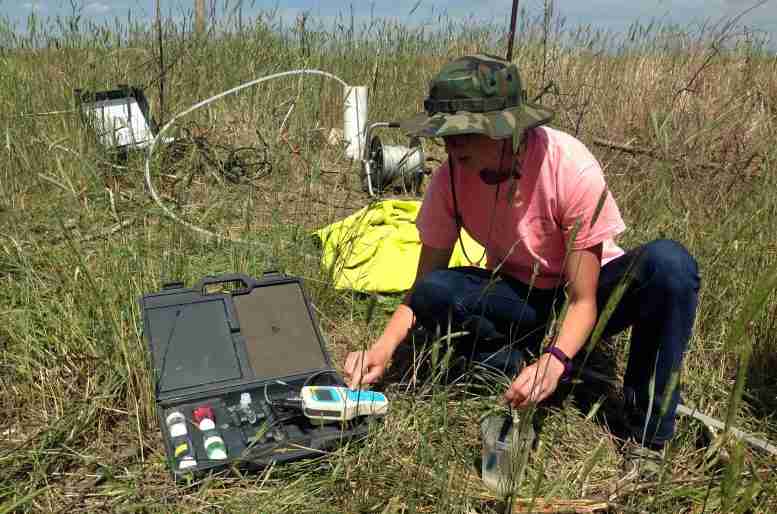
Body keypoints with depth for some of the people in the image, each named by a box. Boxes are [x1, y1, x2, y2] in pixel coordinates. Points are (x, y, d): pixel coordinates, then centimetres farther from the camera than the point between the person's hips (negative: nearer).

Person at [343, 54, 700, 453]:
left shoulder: (572, 169, -29)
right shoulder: (450, 179, -19)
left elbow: (583, 299, -25)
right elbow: (422, 286, -13)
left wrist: (553, 361, -44)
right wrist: (381, 350, -30)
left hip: (583, 297, -2)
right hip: (518, 301, 2)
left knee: (668, 263, -34)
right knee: (435, 293, -28)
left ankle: (649, 439, -20)